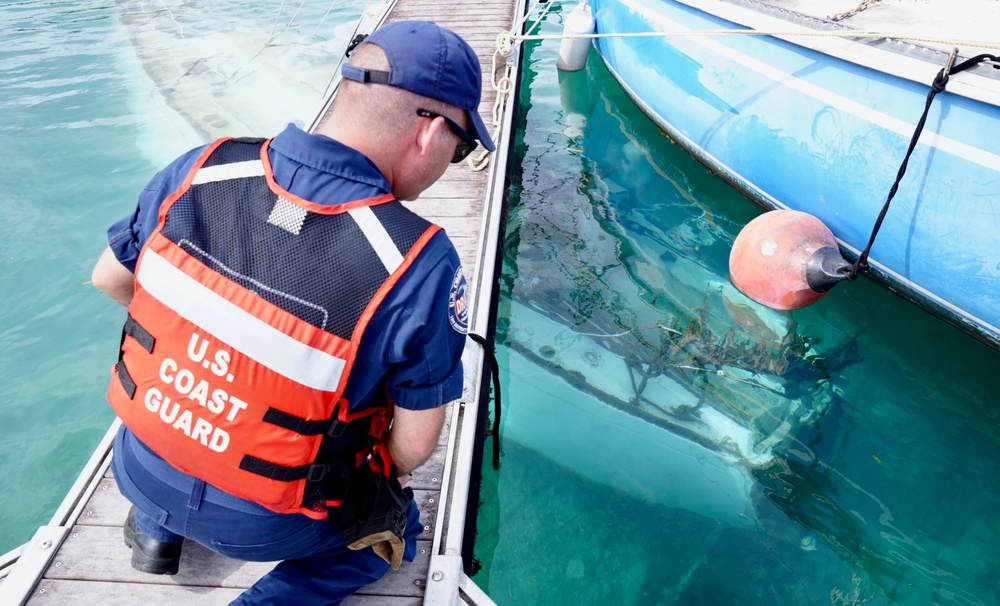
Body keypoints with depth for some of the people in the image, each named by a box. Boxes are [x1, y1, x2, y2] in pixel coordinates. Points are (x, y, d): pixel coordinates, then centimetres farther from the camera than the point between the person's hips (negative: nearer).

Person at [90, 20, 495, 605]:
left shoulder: (201, 169, -16)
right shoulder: (421, 264, -30)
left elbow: (110, 277, 1)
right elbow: (415, 441, -18)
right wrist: (385, 482, 5)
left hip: (139, 469, 5)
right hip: (258, 524, -4)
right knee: (396, 528, 25)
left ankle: (157, 529, 36)